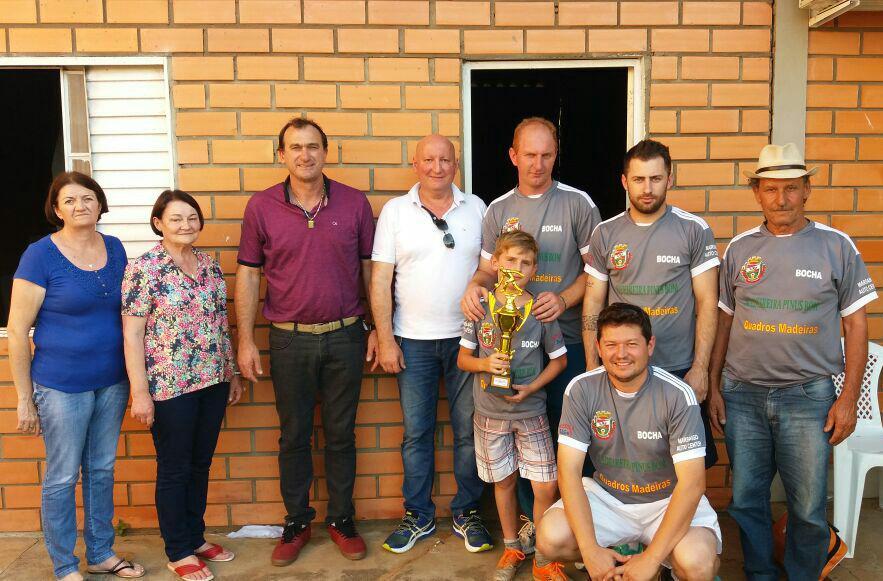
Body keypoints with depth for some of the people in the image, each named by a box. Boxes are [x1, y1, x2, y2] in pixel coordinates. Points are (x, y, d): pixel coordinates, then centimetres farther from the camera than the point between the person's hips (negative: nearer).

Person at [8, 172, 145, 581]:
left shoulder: (115, 249, 3)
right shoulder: (40, 255, -12)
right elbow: (17, 331, -10)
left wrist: (135, 377, 7)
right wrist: (25, 399, -9)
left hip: (112, 381, 5)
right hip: (62, 386, -5)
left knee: (102, 470, 17)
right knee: (62, 478, 8)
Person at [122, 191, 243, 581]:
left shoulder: (210, 265, 7)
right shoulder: (144, 267, -11)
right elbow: (132, 333, -12)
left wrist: (232, 372, 15)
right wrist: (140, 391, -14)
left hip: (212, 381, 6)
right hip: (170, 386, -6)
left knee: (201, 463, 17)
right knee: (175, 468, 8)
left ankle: (196, 537, 34)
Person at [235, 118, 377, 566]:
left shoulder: (354, 202, -1)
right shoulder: (261, 207, -2)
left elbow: (370, 268, 5)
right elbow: (248, 275, 2)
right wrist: (245, 341, -1)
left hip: (344, 336, 0)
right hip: (289, 340, 0)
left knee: (341, 433, 11)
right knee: (293, 435, 12)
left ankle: (341, 519, 29)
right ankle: (296, 522, 29)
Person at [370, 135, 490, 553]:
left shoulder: (476, 208, 5)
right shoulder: (395, 211, 1)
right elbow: (381, 280, -1)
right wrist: (385, 340, -6)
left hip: (467, 337, 1)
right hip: (413, 341, 0)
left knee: (469, 431, 8)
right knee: (416, 433, 9)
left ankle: (466, 513, 26)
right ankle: (417, 516, 25)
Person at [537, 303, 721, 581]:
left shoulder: (678, 395, -18)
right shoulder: (581, 390, -12)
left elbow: (692, 482, -20)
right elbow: (569, 470, -14)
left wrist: (651, 559, -25)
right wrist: (590, 550, -23)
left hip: (667, 499, -2)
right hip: (606, 495, 2)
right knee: (549, 538, -23)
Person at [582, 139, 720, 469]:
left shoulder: (695, 231, -2)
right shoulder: (605, 234, 4)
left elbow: (707, 303, -3)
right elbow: (593, 304, 6)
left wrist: (700, 368, -8)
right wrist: (592, 367, 2)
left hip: (679, 370, -1)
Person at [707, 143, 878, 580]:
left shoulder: (836, 246, 0)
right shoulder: (739, 248, 5)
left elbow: (855, 325, 1)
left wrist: (848, 399, -3)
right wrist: (713, 386, 7)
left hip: (807, 396, -2)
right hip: (742, 395, 2)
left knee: (808, 508, 5)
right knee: (746, 499, 11)